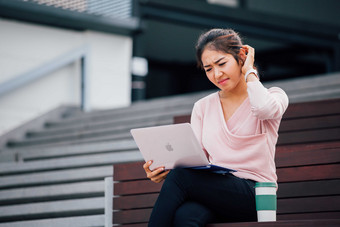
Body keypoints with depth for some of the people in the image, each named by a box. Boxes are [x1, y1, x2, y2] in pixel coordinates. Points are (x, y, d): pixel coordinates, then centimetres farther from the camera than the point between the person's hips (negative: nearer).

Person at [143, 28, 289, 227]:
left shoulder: (273, 96, 9)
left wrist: (249, 71, 1)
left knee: (181, 177, -31)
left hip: (253, 194, -3)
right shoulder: (202, 108, 21)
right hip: (214, 190, 3)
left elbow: (265, 109, -18)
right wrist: (163, 169, -12)